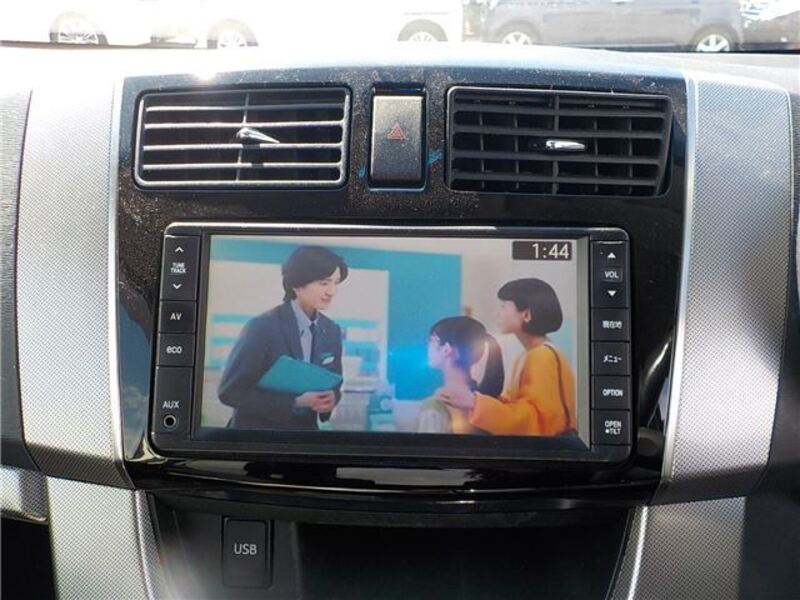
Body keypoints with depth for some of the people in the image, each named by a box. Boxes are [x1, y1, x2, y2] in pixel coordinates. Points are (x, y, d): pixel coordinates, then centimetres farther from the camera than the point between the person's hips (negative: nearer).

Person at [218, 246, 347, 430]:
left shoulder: (332, 331, -2)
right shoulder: (261, 327, -18)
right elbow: (230, 391, -18)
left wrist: (330, 399, -15)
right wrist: (295, 402, -24)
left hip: (306, 428, 5)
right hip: (257, 428, -5)